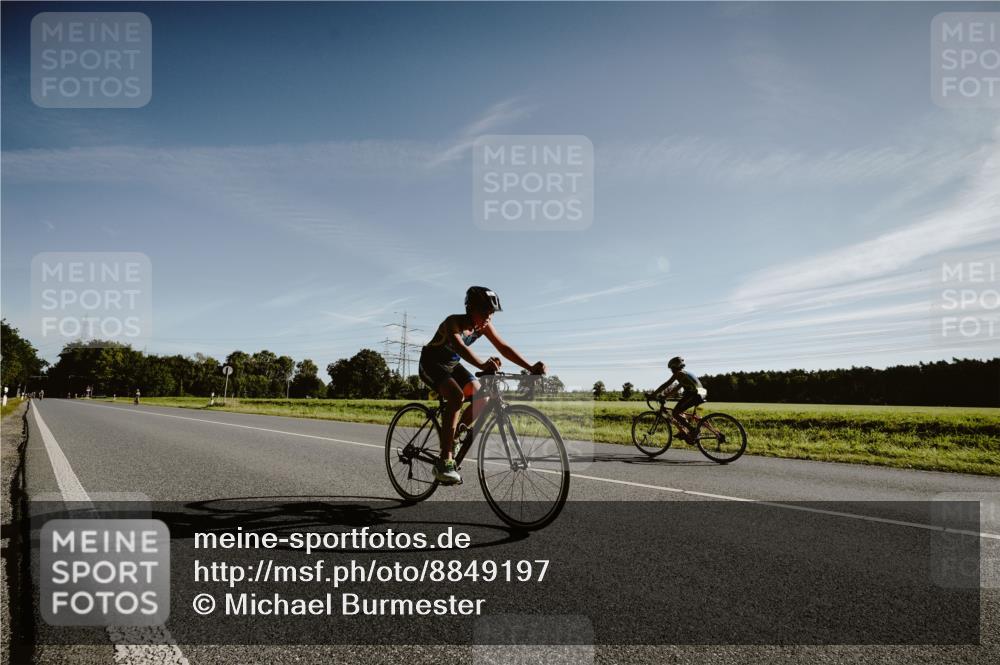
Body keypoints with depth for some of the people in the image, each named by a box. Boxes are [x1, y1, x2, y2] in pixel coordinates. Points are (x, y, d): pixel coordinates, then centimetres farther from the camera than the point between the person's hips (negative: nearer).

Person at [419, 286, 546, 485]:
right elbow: (460, 347, -49)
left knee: (481, 399, -11)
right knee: (457, 396, -31)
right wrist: (483, 365, -67)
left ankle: (455, 438, 12)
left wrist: (530, 367, -29)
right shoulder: (453, 322, -30)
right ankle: (444, 462, -29)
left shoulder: (484, 326, -11)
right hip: (431, 363, -7)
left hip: (452, 364, 7)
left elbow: (504, 347, -17)